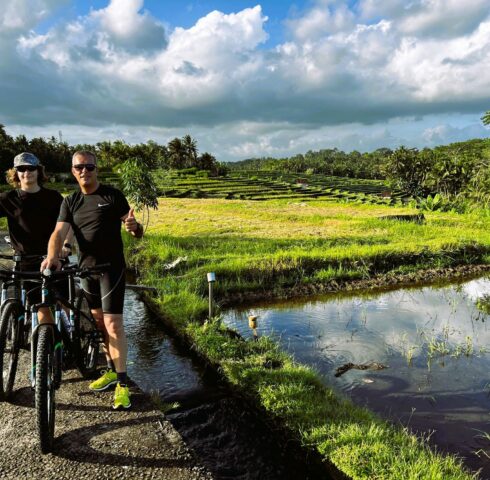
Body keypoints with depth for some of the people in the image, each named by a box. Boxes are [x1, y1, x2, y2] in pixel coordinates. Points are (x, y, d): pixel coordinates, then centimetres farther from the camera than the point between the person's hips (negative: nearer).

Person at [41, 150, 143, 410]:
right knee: (99, 321, 14)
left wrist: (134, 226, -29)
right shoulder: (70, 202, 7)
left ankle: (122, 383, 0)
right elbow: (59, 232, -8)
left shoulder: (113, 195, -5)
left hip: (112, 267, -5)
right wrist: (52, 256, -28)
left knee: (113, 323, -9)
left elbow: (137, 233, -5)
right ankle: (111, 370, 30)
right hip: (86, 268, 5)